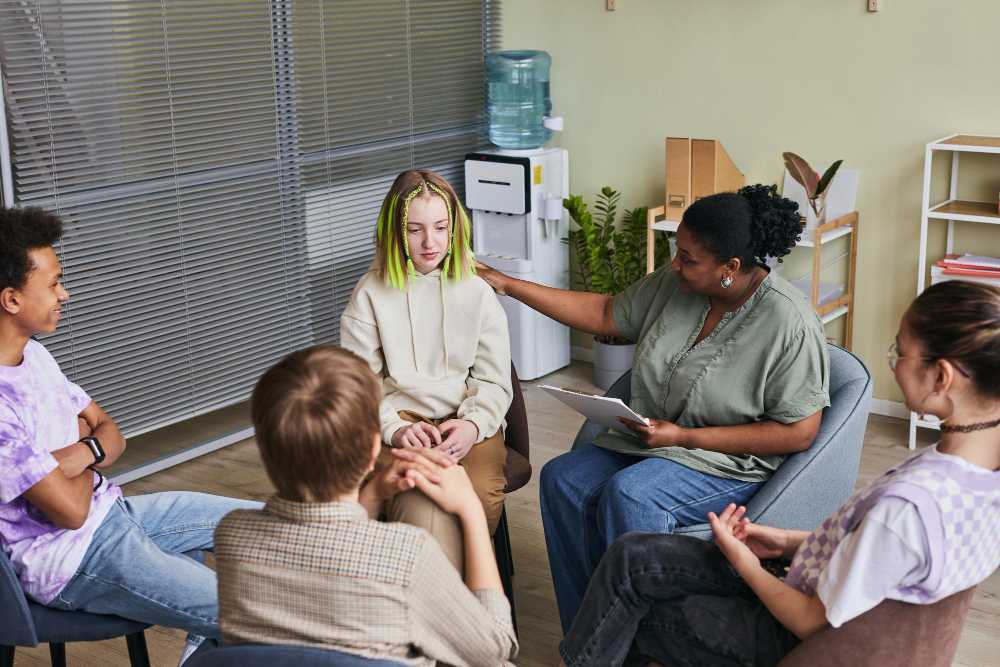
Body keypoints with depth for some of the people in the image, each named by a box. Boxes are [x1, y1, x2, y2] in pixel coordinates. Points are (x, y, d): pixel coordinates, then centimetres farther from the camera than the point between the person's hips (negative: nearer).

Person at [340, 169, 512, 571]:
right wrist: (395, 429, -16)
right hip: (399, 422, -1)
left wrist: (472, 425, -16)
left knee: (482, 494, -31)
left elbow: (494, 382, 6)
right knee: (421, 505, -34)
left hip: (468, 422, 1)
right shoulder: (372, 293, 5)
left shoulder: (476, 293, 8)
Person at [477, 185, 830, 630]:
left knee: (629, 493, -32)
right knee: (562, 479, -17)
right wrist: (506, 285, 7)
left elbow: (799, 433, -18)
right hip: (652, 438, 7)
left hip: (736, 460, -7)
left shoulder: (788, 322, -21)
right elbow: (605, 315, 12)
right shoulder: (673, 283, -2)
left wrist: (684, 437, -20)